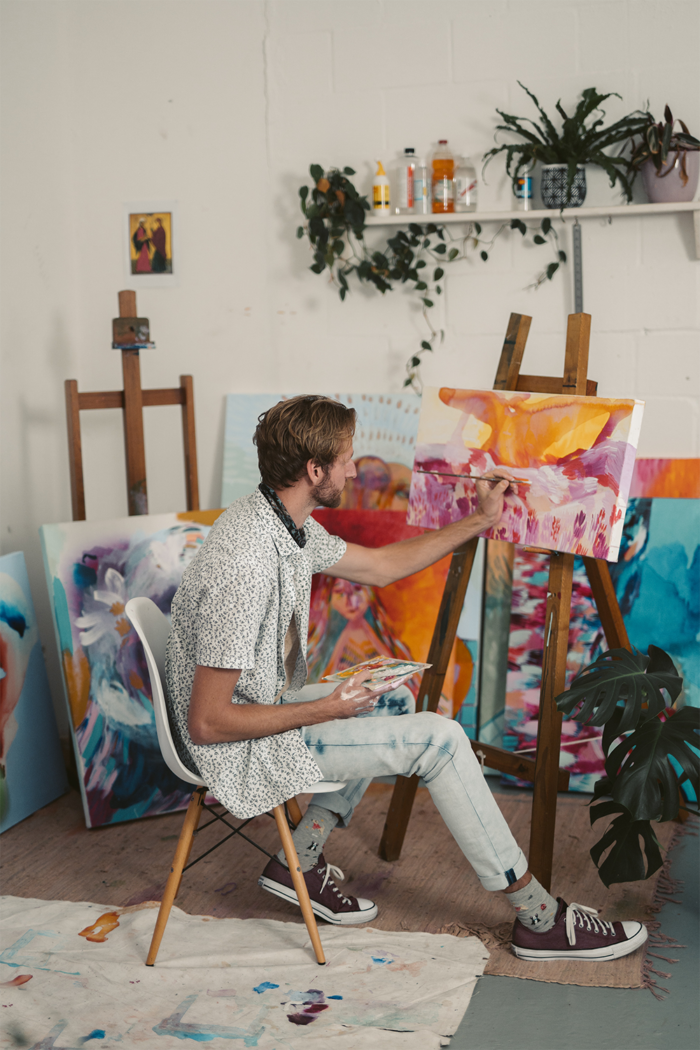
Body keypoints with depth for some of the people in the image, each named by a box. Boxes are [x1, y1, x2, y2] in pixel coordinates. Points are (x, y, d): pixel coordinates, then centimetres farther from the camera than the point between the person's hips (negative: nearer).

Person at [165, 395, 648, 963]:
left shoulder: (281, 519, -1)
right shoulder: (244, 567, -31)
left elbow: (380, 565, 15)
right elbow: (207, 723, -28)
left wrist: (480, 521, 16)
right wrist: (324, 709, -19)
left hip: (268, 704, 10)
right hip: (241, 750, -10)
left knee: (396, 702, 25)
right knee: (439, 738, -10)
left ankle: (300, 860, 19)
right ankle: (539, 918, 2)